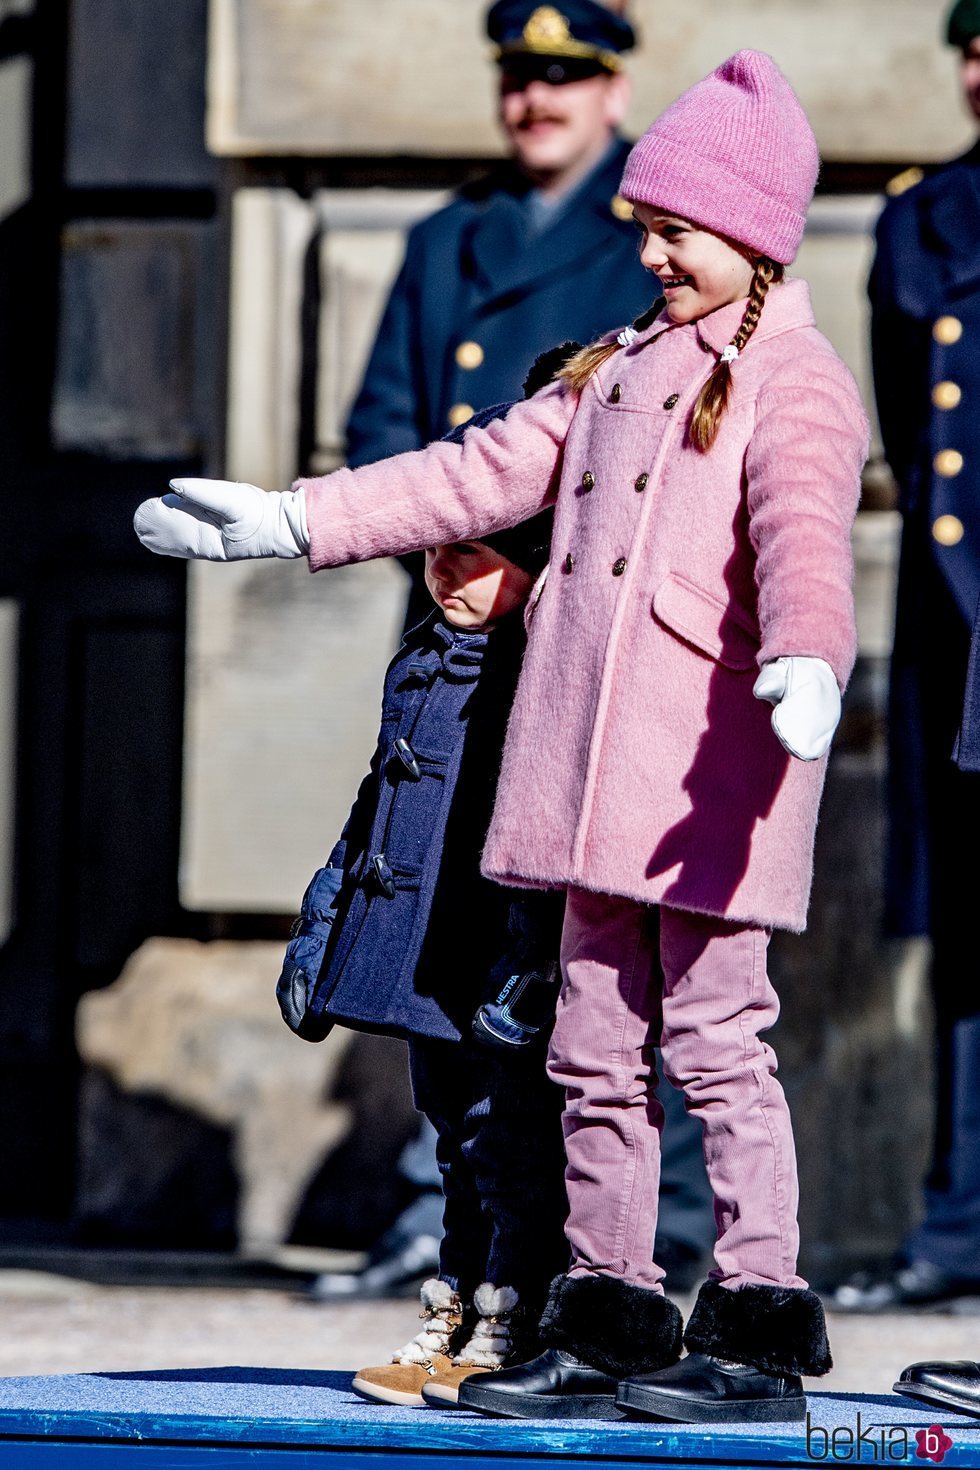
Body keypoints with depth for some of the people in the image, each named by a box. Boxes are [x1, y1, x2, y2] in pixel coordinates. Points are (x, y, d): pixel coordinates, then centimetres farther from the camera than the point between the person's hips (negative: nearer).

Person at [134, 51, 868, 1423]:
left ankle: (762, 1333, -4)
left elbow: (803, 537, -25)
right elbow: (481, 476, 26)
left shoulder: (796, 388, -6)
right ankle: (607, 1328, 14)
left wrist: (806, 663, -45)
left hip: (716, 779, -8)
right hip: (598, 772, 8)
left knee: (716, 1041, -9)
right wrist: (288, 521, 23)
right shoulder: (622, 368, 21)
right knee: (598, 1049, 8)